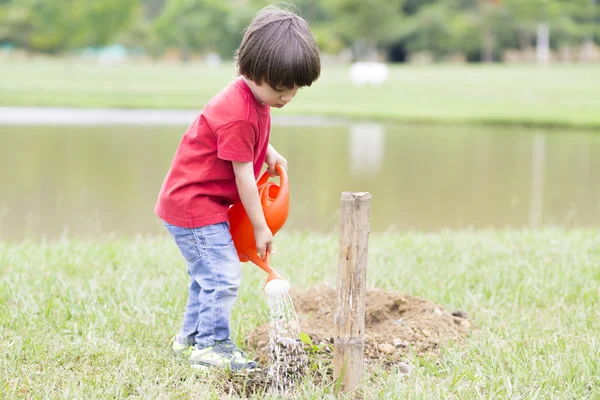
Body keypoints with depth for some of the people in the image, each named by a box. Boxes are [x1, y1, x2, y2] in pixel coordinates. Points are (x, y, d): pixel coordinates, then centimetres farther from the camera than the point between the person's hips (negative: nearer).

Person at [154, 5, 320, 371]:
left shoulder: (256, 97, 2)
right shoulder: (238, 115, -28)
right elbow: (243, 177, -22)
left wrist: (268, 153, 8)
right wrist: (260, 227, -14)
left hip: (194, 202, 10)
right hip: (193, 204, -10)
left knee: (209, 274, 19)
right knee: (223, 275, -12)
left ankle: (191, 337, 31)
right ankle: (211, 345, -3)